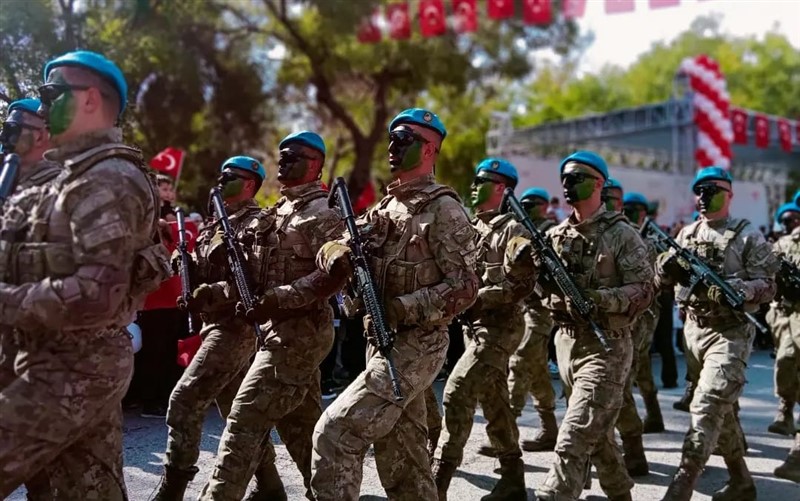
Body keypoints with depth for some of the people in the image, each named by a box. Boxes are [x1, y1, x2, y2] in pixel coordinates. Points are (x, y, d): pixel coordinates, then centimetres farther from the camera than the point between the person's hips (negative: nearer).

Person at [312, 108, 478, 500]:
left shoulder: (443, 209, -11)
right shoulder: (385, 207, 14)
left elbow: (464, 288, -17)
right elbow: (332, 250, 10)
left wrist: (401, 308, -23)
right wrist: (338, 252, -13)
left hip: (414, 347, -8)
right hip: (385, 343, 8)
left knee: (334, 433, -12)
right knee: (403, 460, 13)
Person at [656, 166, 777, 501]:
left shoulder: (747, 235, -4)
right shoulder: (687, 234, 12)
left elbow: (768, 285, -8)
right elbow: (661, 281, 11)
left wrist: (735, 289, -27)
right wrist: (667, 267, -12)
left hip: (729, 334, -6)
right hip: (693, 330, 6)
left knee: (706, 409, -14)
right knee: (721, 409, 15)